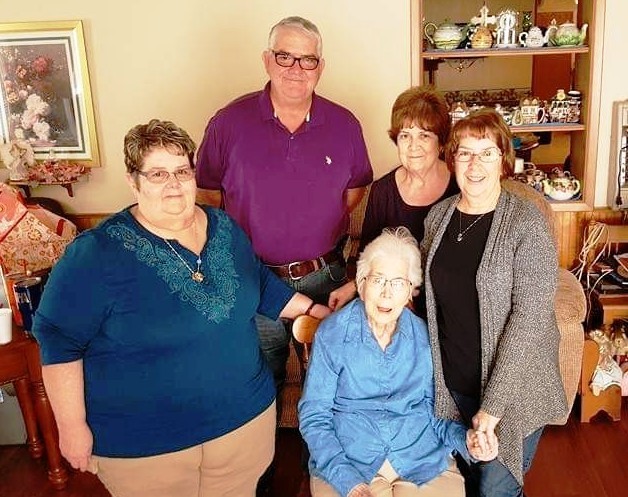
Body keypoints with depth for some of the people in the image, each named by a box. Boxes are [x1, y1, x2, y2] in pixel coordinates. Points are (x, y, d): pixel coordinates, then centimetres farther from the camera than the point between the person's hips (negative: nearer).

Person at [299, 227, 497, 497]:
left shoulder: (424, 336, 2)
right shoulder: (332, 335, -5)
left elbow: (432, 406, 12)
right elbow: (313, 416, -5)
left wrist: (464, 437, -8)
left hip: (423, 460, 2)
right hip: (348, 461, -2)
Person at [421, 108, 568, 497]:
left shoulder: (527, 224, -17)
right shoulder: (438, 216, 0)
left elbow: (530, 318, -21)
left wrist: (493, 405, -22)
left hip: (511, 389, -4)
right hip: (453, 384, 5)